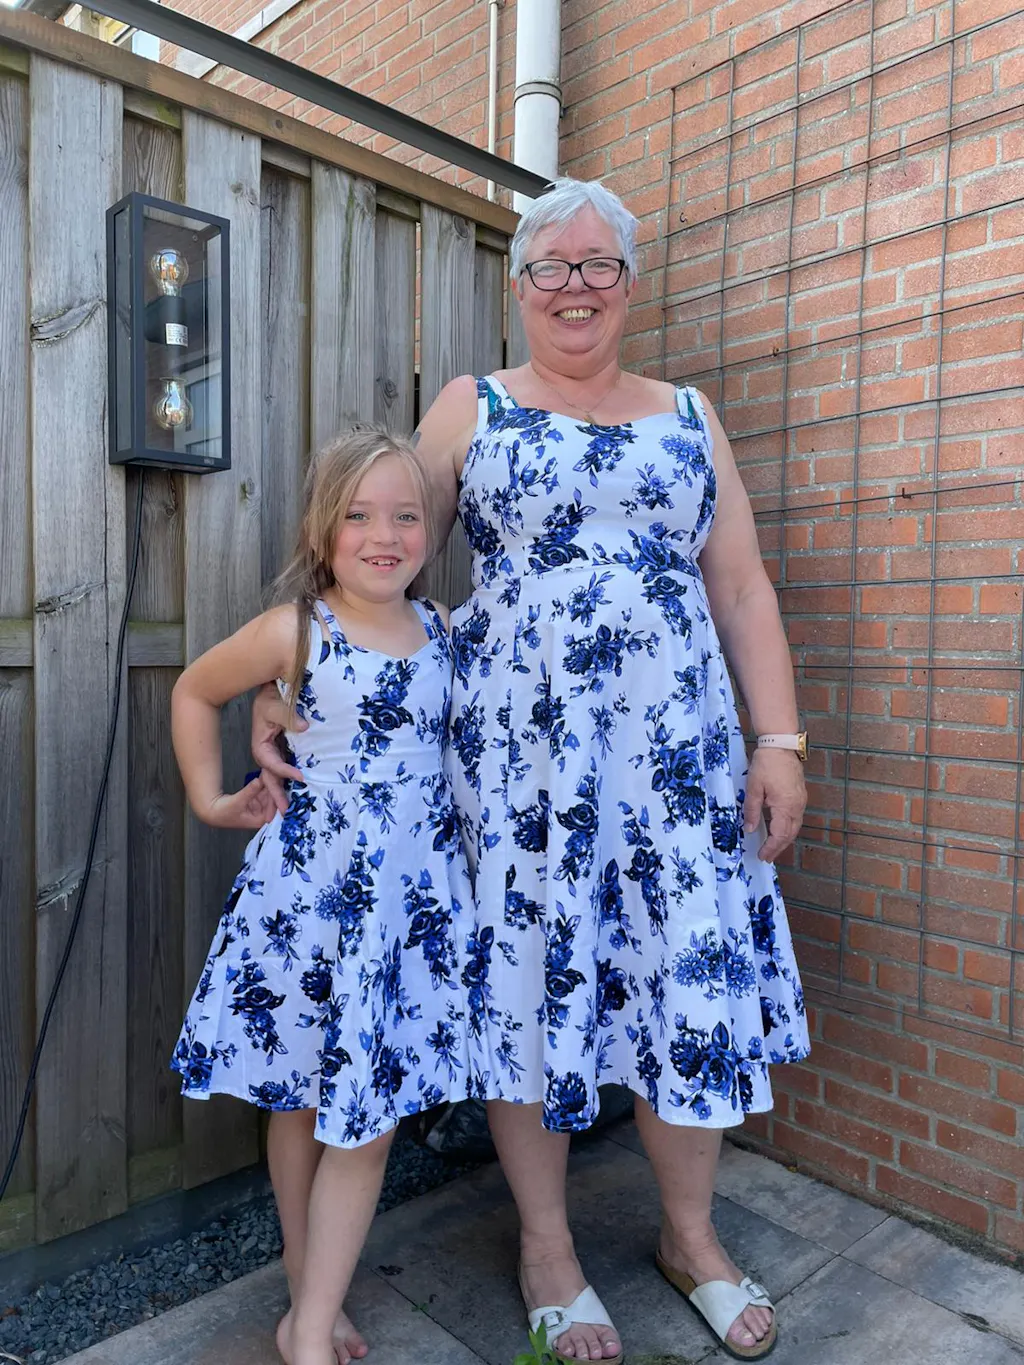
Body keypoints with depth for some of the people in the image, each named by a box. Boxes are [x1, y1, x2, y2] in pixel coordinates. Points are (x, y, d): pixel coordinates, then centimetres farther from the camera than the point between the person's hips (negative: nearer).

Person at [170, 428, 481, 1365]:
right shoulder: (294, 632, -8)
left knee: (368, 1118, 6)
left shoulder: (444, 629, 1)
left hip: (415, 893, 2)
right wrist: (209, 798, 5)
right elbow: (195, 691, 7)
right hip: (310, 889, -2)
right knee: (300, 1103, 15)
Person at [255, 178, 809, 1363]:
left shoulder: (687, 414, 14)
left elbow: (742, 591, 10)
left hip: (676, 745, 3)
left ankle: (692, 1236, 32)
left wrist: (778, 741, 2)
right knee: (529, 978, 6)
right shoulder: (470, 408, 8)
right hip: (514, 747, -2)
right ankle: (546, 1246, 31)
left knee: (693, 979, 5)